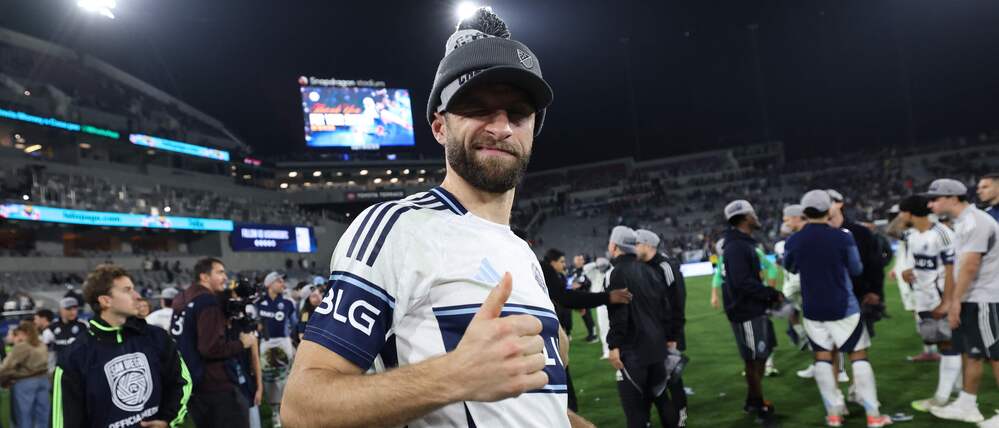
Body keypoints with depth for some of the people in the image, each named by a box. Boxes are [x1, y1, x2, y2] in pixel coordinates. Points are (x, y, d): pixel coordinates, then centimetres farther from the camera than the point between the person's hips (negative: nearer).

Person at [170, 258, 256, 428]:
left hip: (193, 385, 9)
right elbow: (211, 348, -25)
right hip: (216, 386, -9)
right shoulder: (208, 302, -17)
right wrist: (242, 343, -12)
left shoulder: (182, 301, 12)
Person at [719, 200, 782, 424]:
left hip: (755, 309, 10)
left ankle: (753, 401, 30)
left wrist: (769, 296, 8)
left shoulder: (744, 244, 13)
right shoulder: (736, 247, -20)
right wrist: (773, 294, -16)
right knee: (754, 359, 2)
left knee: (761, 355, 18)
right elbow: (743, 283, -25)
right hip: (746, 312, -10)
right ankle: (759, 405, 16)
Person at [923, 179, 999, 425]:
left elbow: (970, 266, -21)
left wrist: (955, 300, -16)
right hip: (970, 300, 10)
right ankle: (967, 405, 25)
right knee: (969, 352, 15)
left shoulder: (974, 222, -18)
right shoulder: (962, 222, 12)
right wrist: (952, 300, 16)